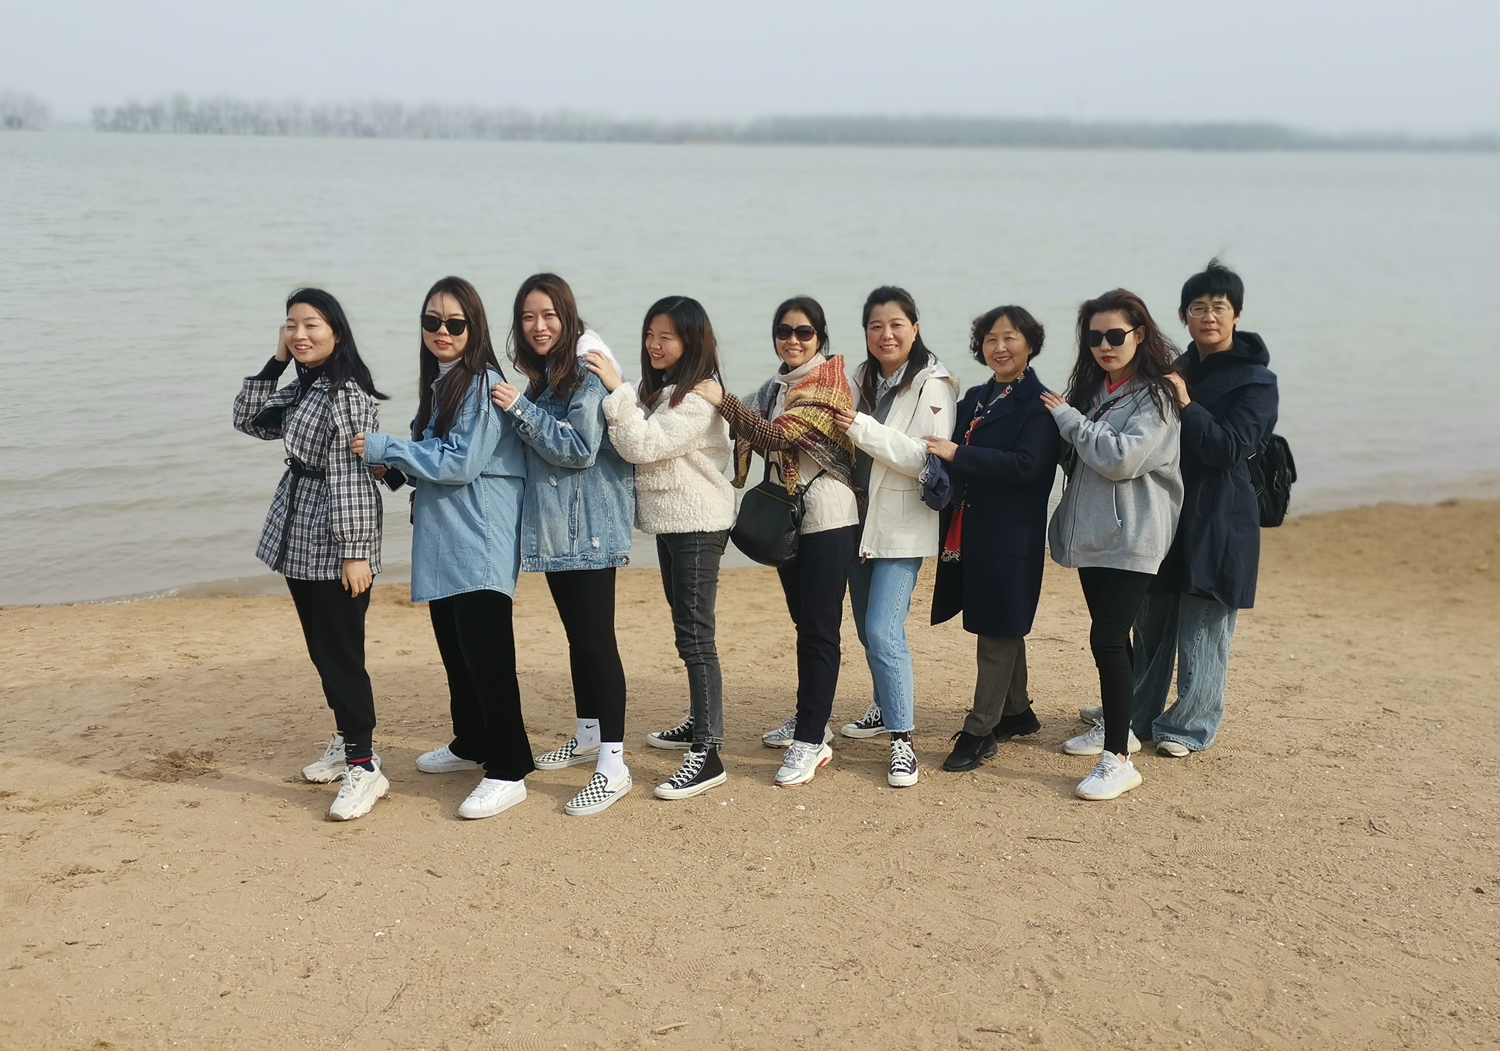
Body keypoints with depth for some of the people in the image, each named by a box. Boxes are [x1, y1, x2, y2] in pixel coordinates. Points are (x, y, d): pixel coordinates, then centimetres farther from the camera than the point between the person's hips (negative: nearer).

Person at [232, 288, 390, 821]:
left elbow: (352, 476, -20)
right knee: (322, 651, 16)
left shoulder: (347, 393, -16)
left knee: (340, 655, -6)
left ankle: (364, 766, 0)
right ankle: (347, 740, 29)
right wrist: (275, 362, 7)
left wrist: (354, 552, -21)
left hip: (335, 548, -9)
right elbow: (250, 421, 17)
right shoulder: (301, 390, 12)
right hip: (300, 542, 9)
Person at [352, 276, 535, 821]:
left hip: (480, 544, -9)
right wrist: (398, 464, 4)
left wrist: (384, 448, -12)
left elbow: (461, 462, -19)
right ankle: (471, 744, 32)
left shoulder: (483, 384, -13)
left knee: (486, 652, -9)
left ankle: (507, 771, -4)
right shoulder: (439, 383, 15)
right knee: (453, 646, 17)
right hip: (443, 539, 9)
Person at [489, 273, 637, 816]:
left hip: (589, 529, -9)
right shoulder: (541, 377, 14)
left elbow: (580, 448, -20)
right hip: (555, 527, 9)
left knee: (596, 638, -9)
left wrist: (521, 408, -18)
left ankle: (612, 763, -6)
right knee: (576, 634, 17)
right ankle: (587, 737, 31)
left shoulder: (589, 374, -12)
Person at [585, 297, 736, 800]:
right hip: (671, 523, 10)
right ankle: (700, 721, 34)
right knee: (687, 629, 19)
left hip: (698, 527, -10)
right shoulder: (660, 389, 13)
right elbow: (634, 443, 12)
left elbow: (643, 445, -24)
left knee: (695, 636, -11)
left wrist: (617, 389, -24)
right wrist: (615, 392, 1)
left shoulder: (699, 398, -18)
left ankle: (707, 754, -9)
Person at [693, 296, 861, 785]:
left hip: (827, 518, -8)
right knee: (804, 622, 16)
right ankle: (810, 719, 27)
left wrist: (723, 402, -27)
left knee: (819, 629, -7)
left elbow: (782, 435, -24)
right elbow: (758, 439, 18)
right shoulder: (775, 387, 11)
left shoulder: (828, 382, -12)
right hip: (788, 515, 8)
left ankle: (811, 739, -4)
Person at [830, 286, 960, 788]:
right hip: (859, 517, 7)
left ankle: (902, 741, -5)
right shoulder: (862, 378, 9)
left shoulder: (933, 385, -11)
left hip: (902, 527, -7)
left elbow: (929, 459, -22)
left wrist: (862, 428, -25)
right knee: (867, 629, 16)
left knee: (883, 632, -14)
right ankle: (886, 709, 38)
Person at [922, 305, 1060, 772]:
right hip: (968, 530, 8)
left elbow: (1026, 466, -21)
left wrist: (957, 454, -24)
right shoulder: (975, 398, 14)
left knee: (998, 629, -1)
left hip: (1011, 536, -8)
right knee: (1001, 627, 17)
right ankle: (1017, 712, 31)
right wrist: (943, 454, -4)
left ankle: (980, 731, 4)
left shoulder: (1038, 404, -9)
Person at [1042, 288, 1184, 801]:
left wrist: (1067, 417, -13)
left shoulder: (1156, 394, -9)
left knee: (1107, 639, -13)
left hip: (1131, 537, -8)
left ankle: (1118, 758, -9)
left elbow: (1122, 458, -21)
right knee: (1109, 637, 17)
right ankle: (1116, 725, 31)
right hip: (1092, 531, 8)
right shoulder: (1092, 388, 14)